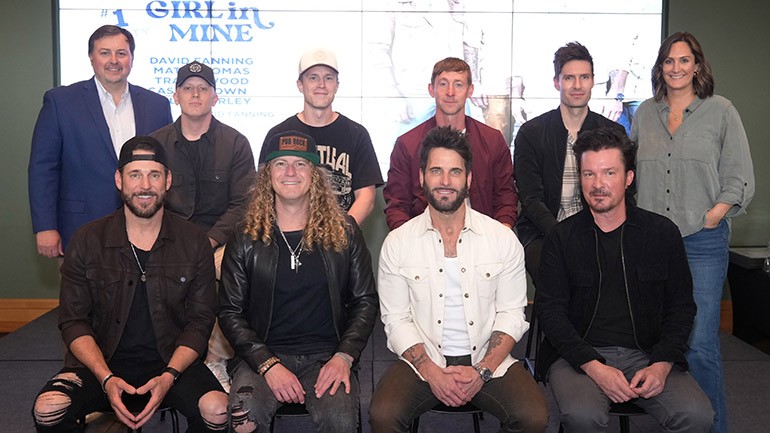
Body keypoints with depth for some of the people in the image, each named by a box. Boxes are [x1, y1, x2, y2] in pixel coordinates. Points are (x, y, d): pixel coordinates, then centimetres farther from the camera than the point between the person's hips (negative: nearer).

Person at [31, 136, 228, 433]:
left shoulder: (194, 243, 0)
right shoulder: (87, 241, 0)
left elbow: (200, 321, 1)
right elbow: (73, 321, 0)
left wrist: (168, 376, -15)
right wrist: (106, 378, -16)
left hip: (172, 361, 0)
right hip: (101, 362, 0)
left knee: (217, 409, -27)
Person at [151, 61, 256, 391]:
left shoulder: (235, 143, 6)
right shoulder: (156, 143, 12)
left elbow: (243, 204, -1)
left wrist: (208, 242, -15)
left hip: (221, 239, -1)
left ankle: (215, 361, -14)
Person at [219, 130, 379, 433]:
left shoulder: (344, 232, 7)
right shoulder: (246, 241, 5)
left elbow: (365, 301, 7)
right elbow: (230, 312, 3)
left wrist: (344, 357, -7)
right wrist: (267, 364, -11)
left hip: (327, 356, 0)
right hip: (263, 354, 0)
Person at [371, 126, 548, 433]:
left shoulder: (503, 239, 1)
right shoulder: (397, 243, 0)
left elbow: (512, 315, 2)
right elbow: (396, 319, -1)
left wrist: (482, 371, -11)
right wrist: (432, 373, -14)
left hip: (488, 360, 1)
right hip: (422, 360, -1)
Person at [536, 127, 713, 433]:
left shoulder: (663, 232, 8)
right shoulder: (561, 238, 3)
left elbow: (682, 306, 9)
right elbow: (550, 310, -2)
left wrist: (661, 364, -7)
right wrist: (594, 367, -15)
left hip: (646, 355, 2)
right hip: (578, 356, -1)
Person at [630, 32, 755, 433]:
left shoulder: (720, 111, 2)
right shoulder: (645, 113, 11)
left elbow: (740, 180, 2)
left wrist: (711, 217, -9)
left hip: (702, 242, -3)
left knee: (700, 345, -7)